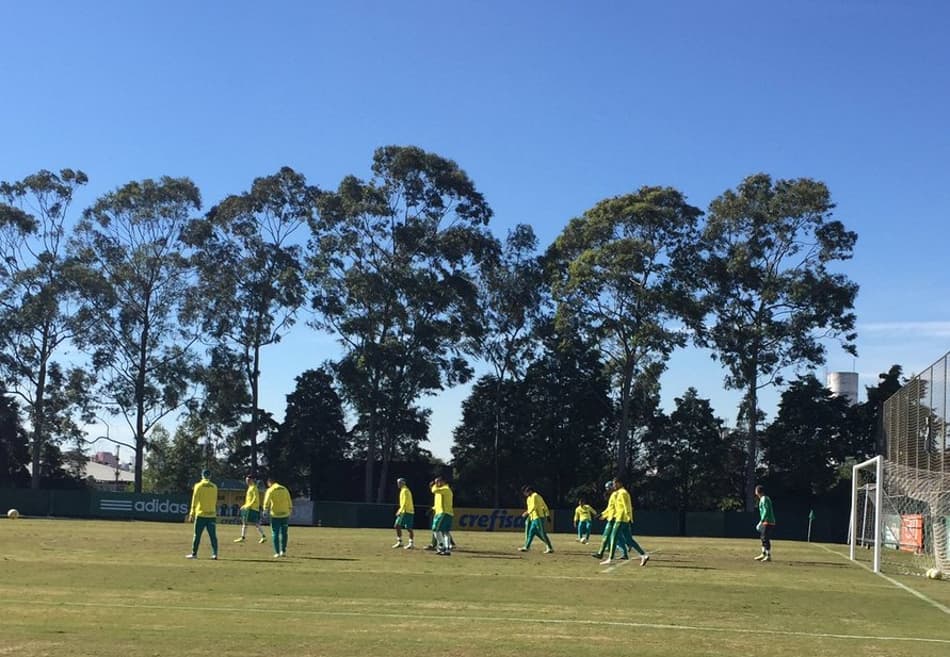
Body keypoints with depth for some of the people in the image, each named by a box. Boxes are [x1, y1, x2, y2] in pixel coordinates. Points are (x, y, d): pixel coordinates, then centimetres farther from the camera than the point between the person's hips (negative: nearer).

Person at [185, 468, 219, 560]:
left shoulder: (198, 486, -3)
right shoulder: (214, 487, 6)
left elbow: (194, 500, -4)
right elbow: (215, 502, 11)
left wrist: (192, 513, 0)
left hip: (201, 514, -2)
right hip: (211, 515, 2)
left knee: (197, 535, 4)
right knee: (213, 536, 4)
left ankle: (194, 553, 7)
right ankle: (215, 553, 0)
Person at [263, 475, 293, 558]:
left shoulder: (270, 490, -3)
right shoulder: (284, 489, 10)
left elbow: (266, 502, -10)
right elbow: (290, 502, 12)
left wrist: (266, 510, 7)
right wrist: (290, 513, 18)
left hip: (275, 515, -4)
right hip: (285, 515, 4)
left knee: (275, 534, 3)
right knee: (284, 533, 12)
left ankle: (277, 552, 0)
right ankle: (283, 551, 11)